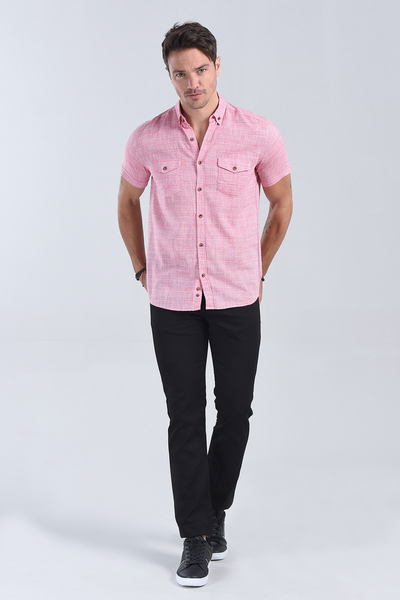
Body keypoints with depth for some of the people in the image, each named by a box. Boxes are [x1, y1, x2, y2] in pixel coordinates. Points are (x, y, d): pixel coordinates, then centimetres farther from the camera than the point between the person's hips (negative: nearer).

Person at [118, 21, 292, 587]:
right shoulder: (148, 138, -5)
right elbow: (127, 202, 14)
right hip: (172, 300, 0)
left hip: (236, 297, 0)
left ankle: (216, 508, 32)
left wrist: (259, 270, 11)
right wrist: (142, 269, 12)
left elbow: (282, 203, 7)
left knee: (235, 409, 8)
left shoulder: (259, 134, -9)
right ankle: (196, 538, 13)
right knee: (185, 417, 2)